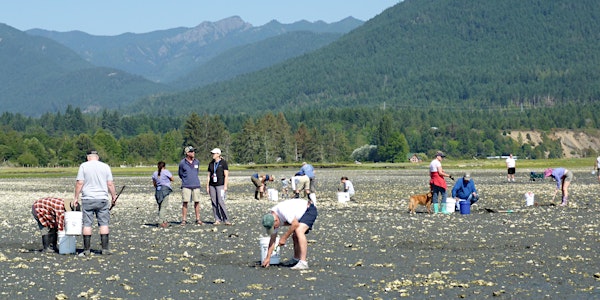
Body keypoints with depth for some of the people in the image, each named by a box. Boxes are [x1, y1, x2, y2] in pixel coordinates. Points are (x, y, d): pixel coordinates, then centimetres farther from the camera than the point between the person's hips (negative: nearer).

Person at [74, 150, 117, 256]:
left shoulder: (83, 166, -1)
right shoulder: (105, 166, 4)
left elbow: (79, 183, -5)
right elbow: (110, 184, 3)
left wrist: (76, 197, 2)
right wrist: (114, 197, 13)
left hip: (88, 199, -1)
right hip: (102, 199, 1)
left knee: (87, 224, 3)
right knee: (103, 223, 5)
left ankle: (87, 250, 3)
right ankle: (105, 249, 2)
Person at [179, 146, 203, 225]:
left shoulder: (197, 162, 7)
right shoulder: (182, 163, -4)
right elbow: (180, 174, 10)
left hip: (196, 185, 3)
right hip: (186, 186, -3)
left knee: (197, 202, 3)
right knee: (185, 202, -4)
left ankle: (198, 219, 9)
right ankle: (184, 220, 1)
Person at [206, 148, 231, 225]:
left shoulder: (223, 163, -2)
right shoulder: (211, 164, 13)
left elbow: (226, 175, -5)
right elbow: (208, 176, 15)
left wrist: (225, 186, -12)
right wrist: (207, 186, 9)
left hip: (220, 185, -5)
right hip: (212, 185, 5)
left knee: (221, 202, -14)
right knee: (214, 203, 2)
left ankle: (226, 220, -8)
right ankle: (217, 220, 6)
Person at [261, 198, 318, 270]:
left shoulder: (282, 210, -33)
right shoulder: (271, 219, -5)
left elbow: (295, 224, -30)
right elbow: (273, 239, 2)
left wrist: (284, 238, -20)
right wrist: (268, 258, 2)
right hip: (301, 215, 9)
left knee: (299, 231, -27)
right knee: (295, 236, 14)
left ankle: (303, 262, -31)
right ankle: (296, 259, 36)